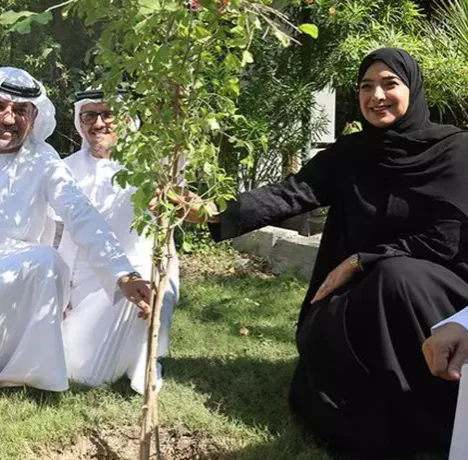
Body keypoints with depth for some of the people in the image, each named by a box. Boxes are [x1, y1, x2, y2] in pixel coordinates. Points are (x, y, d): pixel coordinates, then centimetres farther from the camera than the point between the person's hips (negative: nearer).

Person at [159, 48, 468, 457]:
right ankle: (369, 423, 9)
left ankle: (433, 421, -15)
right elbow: (289, 195, -13)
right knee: (323, 336, -23)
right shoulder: (348, 153, 1)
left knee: (396, 275, -35)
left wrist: (358, 261, -18)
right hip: (366, 291, 4)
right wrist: (216, 214, -29)